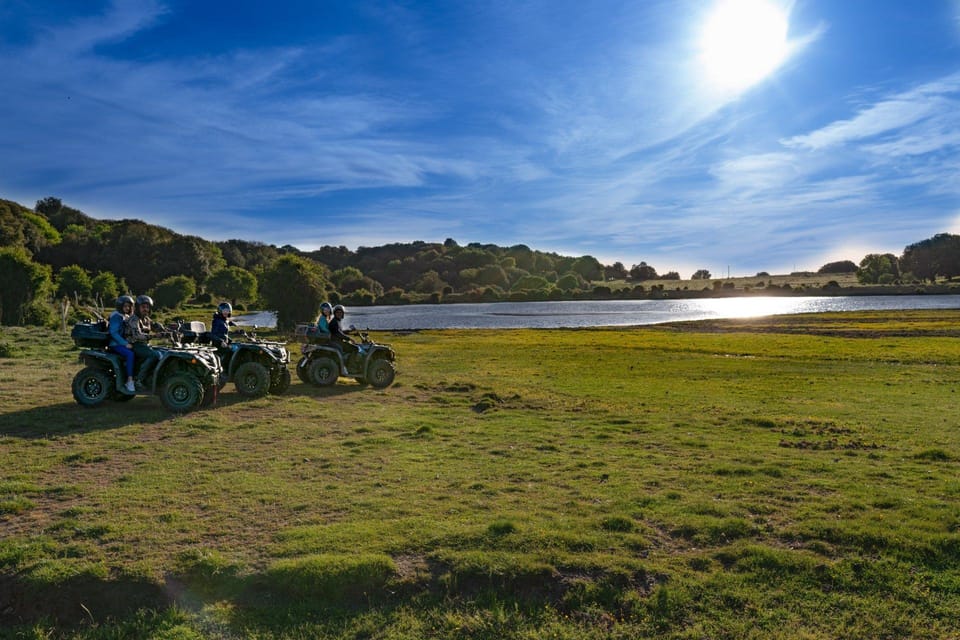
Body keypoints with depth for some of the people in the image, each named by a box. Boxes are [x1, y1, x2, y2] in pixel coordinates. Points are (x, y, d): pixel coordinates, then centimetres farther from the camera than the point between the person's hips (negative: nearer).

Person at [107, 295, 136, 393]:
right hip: (115, 344, -9)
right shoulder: (116, 316, -11)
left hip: (124, 343, 9)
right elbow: (113, 333, -20)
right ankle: (130, 382, -33)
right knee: (130, 354, -31)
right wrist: (125, 344, -25)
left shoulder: (126, 317, 17)